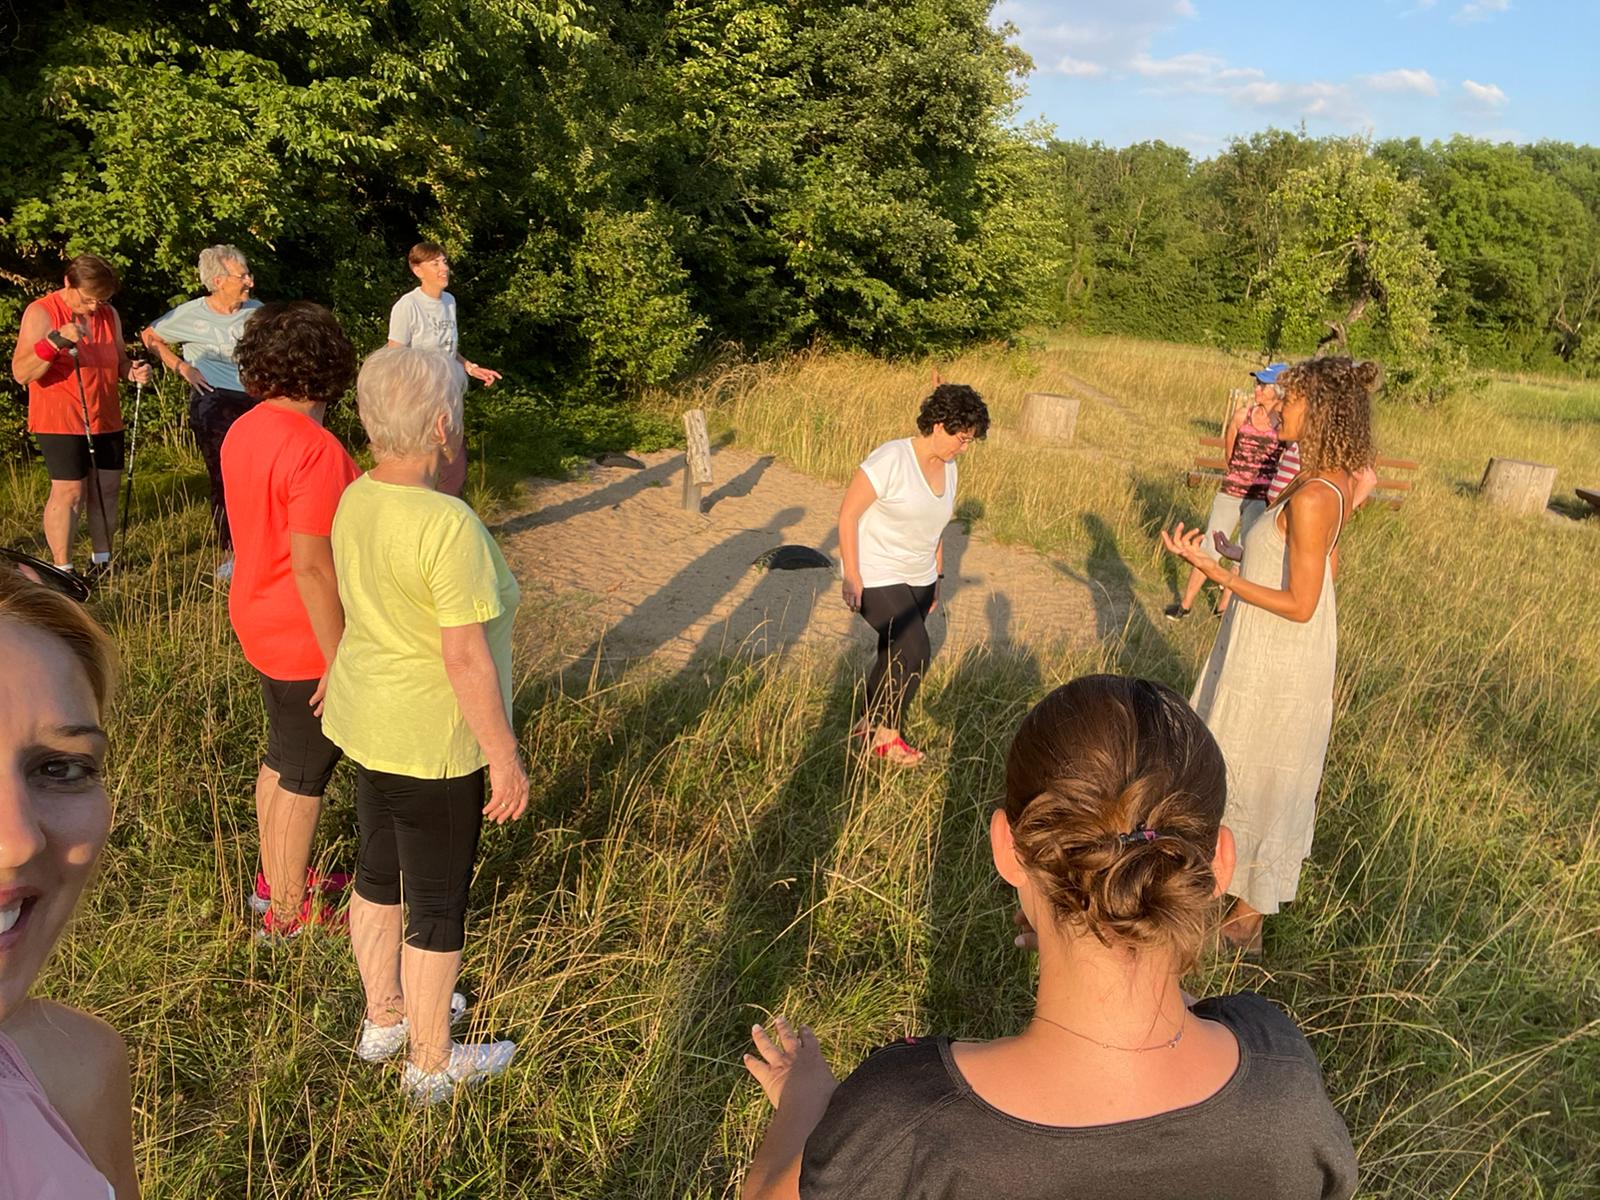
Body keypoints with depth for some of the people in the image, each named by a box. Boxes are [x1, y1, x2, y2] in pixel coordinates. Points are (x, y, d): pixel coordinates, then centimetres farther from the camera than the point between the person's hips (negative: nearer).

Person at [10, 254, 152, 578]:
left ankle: (101, 561, 18)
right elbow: (21, 372, -17)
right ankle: (62, 570, -3)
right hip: (60, 421, -6)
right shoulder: (41, 313, -10)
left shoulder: (109, 314, 9)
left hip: (106, 419, 6)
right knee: (69, 492, -9)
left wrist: (133, 371, -4)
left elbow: (119, 360, 20)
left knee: (106, 490, 7)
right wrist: (55, 341, -31)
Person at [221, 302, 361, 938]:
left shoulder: (242, 432, 2)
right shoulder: (314, 450, -26)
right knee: (304, 776, 7)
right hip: (307, 640, -9)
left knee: (280, 757, 24)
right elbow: (312, 566, -27)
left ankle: (275, 877, 41)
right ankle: (289, 911, 23)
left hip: (259, 621, 9)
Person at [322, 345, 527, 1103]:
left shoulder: (356, 500, -2)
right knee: (439, 903, 9)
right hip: (432, 742, -8)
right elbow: (466, 657, -25)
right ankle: (431, 1065, 27)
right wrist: (505, 757, -18)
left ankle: (384, 1018, 44)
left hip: (365, 722, 9)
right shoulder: (447, 524, -27)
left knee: (380, 871, 23)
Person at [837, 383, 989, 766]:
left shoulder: (947, 468, 5)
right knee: (915, 652, -14)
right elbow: (848, 514, -17)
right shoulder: (890, 460, -19)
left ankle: (869, 723, 31)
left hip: (918, 579, 8)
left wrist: (936, 577, 18)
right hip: (877, 577, -8)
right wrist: (852, 577, -19)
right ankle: (887, 734, 5)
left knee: (894, 655, 12)